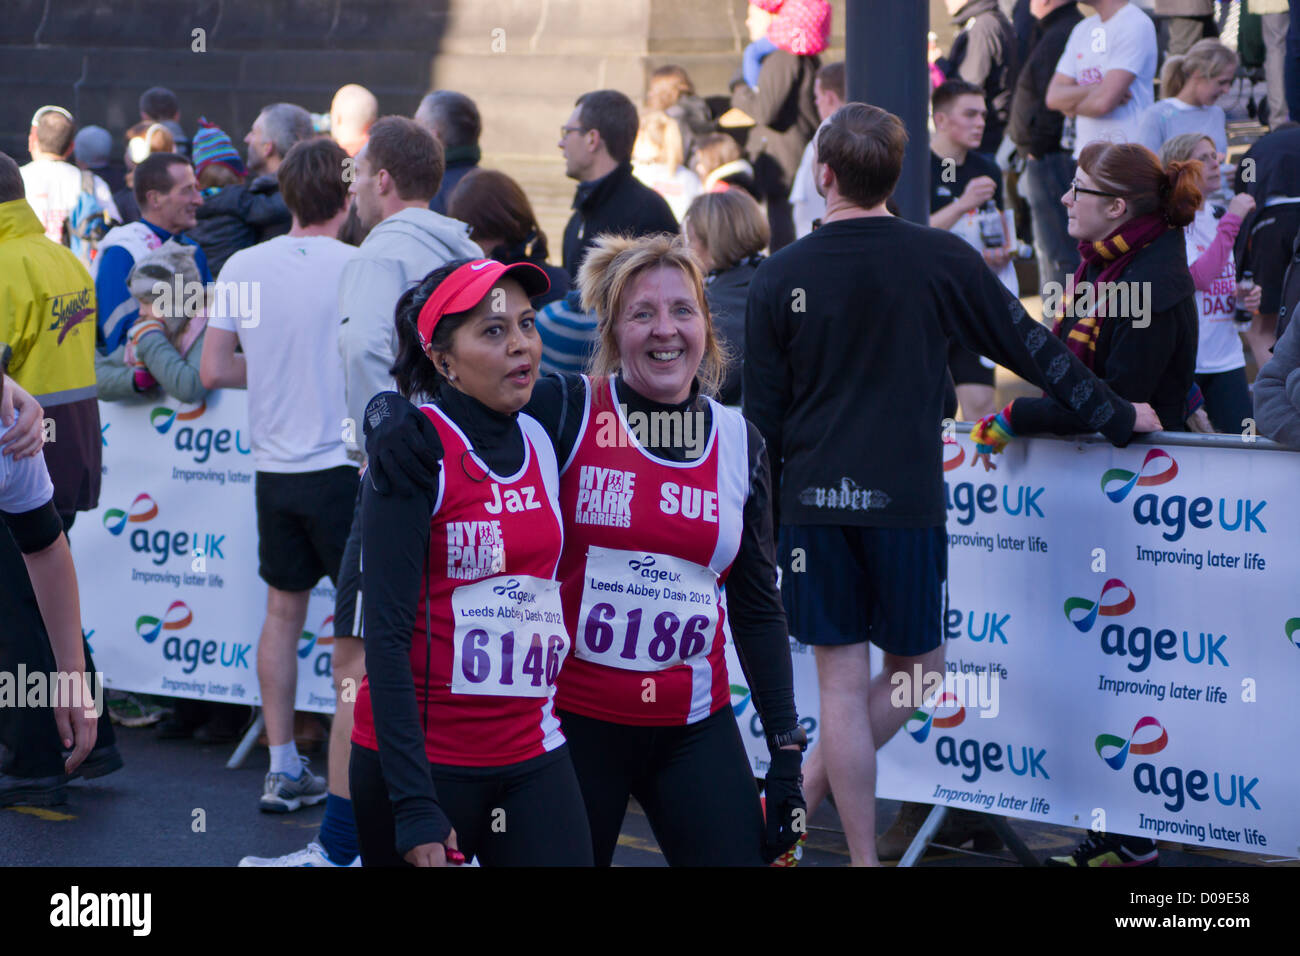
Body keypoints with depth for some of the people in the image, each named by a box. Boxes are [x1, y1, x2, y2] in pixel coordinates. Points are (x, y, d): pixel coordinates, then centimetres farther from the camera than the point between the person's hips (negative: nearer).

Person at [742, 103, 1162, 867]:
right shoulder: (942, 258, -3)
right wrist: (1117, 415, 18)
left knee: (843, 683, 6)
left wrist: (762, 519, 13)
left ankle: (863, 854, 8)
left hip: (813, 502, 2)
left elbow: (762, 416, 2)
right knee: (917, 666, 16)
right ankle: (804, 799, 6)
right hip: (905, 500, -1)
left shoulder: (778, 277, 0)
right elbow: (1030, 346, 5)